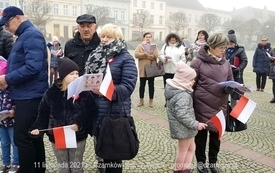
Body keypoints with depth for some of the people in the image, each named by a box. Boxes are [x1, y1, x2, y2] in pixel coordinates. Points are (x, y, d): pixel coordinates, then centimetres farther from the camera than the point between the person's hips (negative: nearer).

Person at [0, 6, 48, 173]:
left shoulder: (31, 35, -12)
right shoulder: (25, 35, 19)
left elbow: (33, 67, -24)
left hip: (30, 96, -10)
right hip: (27, 95, 10)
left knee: (22, 138, -5)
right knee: (33, 137, 15)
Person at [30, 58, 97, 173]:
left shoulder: (84, 92, -8)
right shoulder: (51, 92, -3)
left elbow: (91, 112, -11)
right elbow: (43, 113, 3)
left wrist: (80, 124, -23)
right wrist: (38, 127, -10)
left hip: (78, 137, -1)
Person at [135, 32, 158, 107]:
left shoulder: (154, 46, 8)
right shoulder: (139, 46, 8)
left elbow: (155, 56, -8)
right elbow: (136, 55, -9)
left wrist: (144, 55, -13)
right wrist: (149, 55, -13)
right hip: (143, 69, 0)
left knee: (151, 85, 5)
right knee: (142, 84, 6)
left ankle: (151, 100, 14)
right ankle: (141, 100, 18)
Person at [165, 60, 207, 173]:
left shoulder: (174, 88, 2)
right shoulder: (183, 95, -29)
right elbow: (182, 115, -31)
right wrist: (196, 124, -22)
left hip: (180, 126, 10)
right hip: (183, 127, -10)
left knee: (191, 147, 23)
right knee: (183, 151, 11)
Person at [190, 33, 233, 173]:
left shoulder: (226, 63, 5)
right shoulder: (199, 62, -11)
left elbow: (230, 82, 11)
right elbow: (191, 84, -8)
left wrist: (231, 87, -13)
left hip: (220, 106, 5)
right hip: (202, 105, -4)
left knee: (216, 134, 16)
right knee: (201, 134, 12)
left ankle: (213, 162, 35)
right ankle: (200, 161, 32)